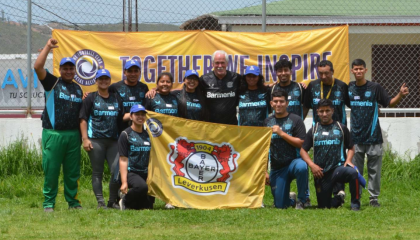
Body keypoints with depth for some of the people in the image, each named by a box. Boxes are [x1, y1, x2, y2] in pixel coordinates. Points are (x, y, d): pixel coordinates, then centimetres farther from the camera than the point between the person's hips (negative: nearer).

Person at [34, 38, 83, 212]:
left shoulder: (78, 89, 19)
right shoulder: (52, 83, 5)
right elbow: (38, 67, -10)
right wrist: (48, 47, -10)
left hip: (73, 135, 4)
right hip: (53, 134, -4)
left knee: (73, 171, 6)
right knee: (51, 170, -4)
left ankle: (73, 201, 14)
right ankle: (49, 203, 1)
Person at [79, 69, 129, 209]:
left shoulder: (116, 99, 17)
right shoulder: (91, 98, 5)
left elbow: (121, 118, 16)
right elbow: (83, 119, 1)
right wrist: (85, 138, -8)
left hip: (113, 140, 4)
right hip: (96, 140, -4)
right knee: (97, 172, -1)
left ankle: (113, 201, 6)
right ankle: (100, 202, 1)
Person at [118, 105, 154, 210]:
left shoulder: (148, 135, 16)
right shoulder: (125, 135, -2)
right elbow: (123, 160, -7)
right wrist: (124, 182, -15)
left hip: (145, 173, 6)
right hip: (131, 172, -6)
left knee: (148, 206, -4)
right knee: (142, 186, -37)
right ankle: (125, 200, -9)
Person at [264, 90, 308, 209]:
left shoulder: (295, 120, -2)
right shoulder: (268, 122, 11)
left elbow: (301, 143, -11)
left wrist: (281, 133, -15)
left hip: (294, 161, -3)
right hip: (276, 167, 4)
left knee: (301, 167, -41)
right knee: (280, 205, -5)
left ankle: (301, 200, -18)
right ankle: (291, 198, 33)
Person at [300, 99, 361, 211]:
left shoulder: (341, 128, 9)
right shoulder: (313, 130, 12)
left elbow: (351, 147, 12)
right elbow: (303, 150, 11)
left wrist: (348, 160, -8)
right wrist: (311, 165, -5)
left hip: (339, 167, -2)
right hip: (321, 173, 2)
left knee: (353, 172, -37)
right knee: (323, 206, 2)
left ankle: (355, 204, -19)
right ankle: (338, 200, 37)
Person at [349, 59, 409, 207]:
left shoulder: (375, 88, -3)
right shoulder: (348, 88, 4)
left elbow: (390, 103, 0)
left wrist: (401, 95, -18)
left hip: (373, 137, -2)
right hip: (356, 137, 2)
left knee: (374, 169, 1)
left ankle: (374, 197, 7)